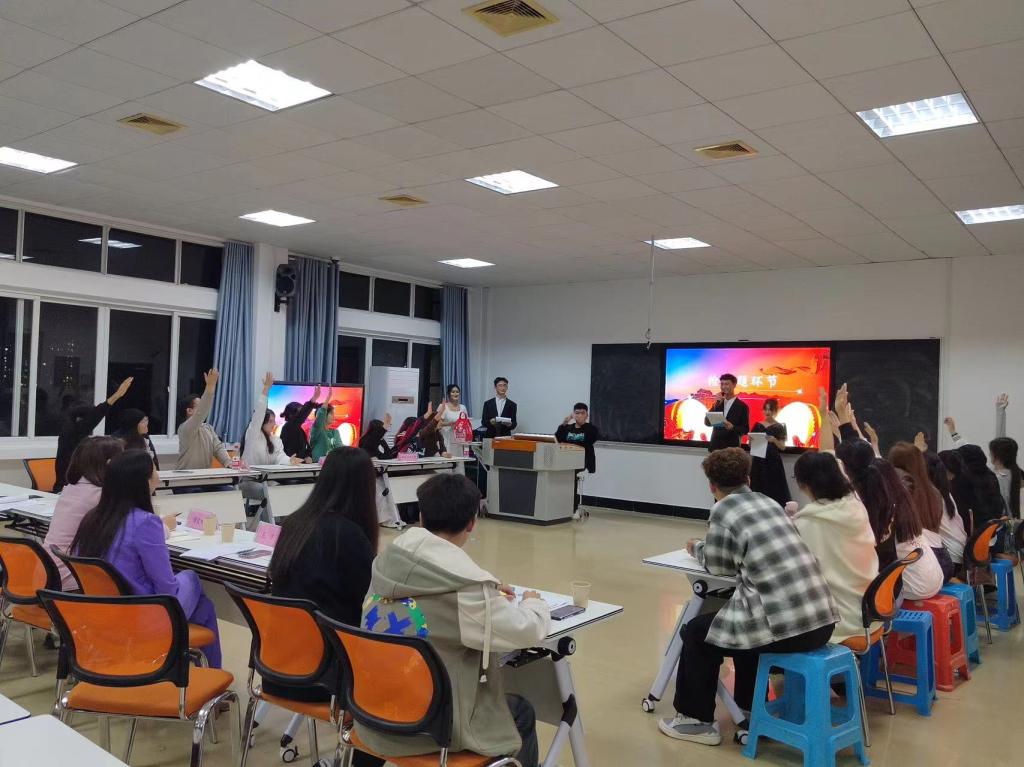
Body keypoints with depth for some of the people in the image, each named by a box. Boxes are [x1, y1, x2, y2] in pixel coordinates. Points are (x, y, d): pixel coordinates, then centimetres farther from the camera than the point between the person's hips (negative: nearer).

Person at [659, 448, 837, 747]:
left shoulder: (723, 509, -4)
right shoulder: (767, 501, 16)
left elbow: (718, 566, 2)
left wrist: (697, 548, 21)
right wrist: (705, 548, 38)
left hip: (783, 624, -7)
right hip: (821, 620, 7)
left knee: (696, 634, 15)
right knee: (741, 621, 34)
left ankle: (698, 720, 25)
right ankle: (751, 714, 38)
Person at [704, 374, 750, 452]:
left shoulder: (741, 406, -1)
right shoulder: (718, 403, 12)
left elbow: (745, 429, -2)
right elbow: (707, 423, 3)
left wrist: (732, 427, -22)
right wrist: (715, 404, -6)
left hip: (731, 448, -4)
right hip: (715, 446, 4)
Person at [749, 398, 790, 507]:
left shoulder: (779, 427, 0)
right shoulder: (758, 425, 9)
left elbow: (783, 447, -3)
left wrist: (774, 440, -20)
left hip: (773, 462, -3)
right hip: (758, 461, 3)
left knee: (773, 489, -7)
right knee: (758, 488, 0)